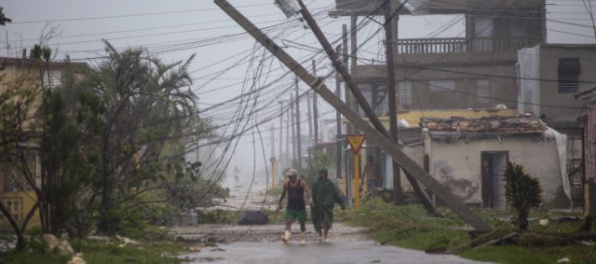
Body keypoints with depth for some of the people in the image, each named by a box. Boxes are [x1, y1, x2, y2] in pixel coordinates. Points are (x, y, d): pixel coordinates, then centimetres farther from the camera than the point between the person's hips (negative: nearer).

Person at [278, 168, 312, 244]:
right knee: (288, 222, -17)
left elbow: (308, 190, -19)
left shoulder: (302, 183, -6)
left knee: (302, 223, 9)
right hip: (290, 208, 2)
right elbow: (283, 194, 17)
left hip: (300, 207, -2)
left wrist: (310, 198, -39)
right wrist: (280, 203, 23)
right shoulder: (286, 183, 5)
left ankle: (302, 238, 28)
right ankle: (286, 236, -30)